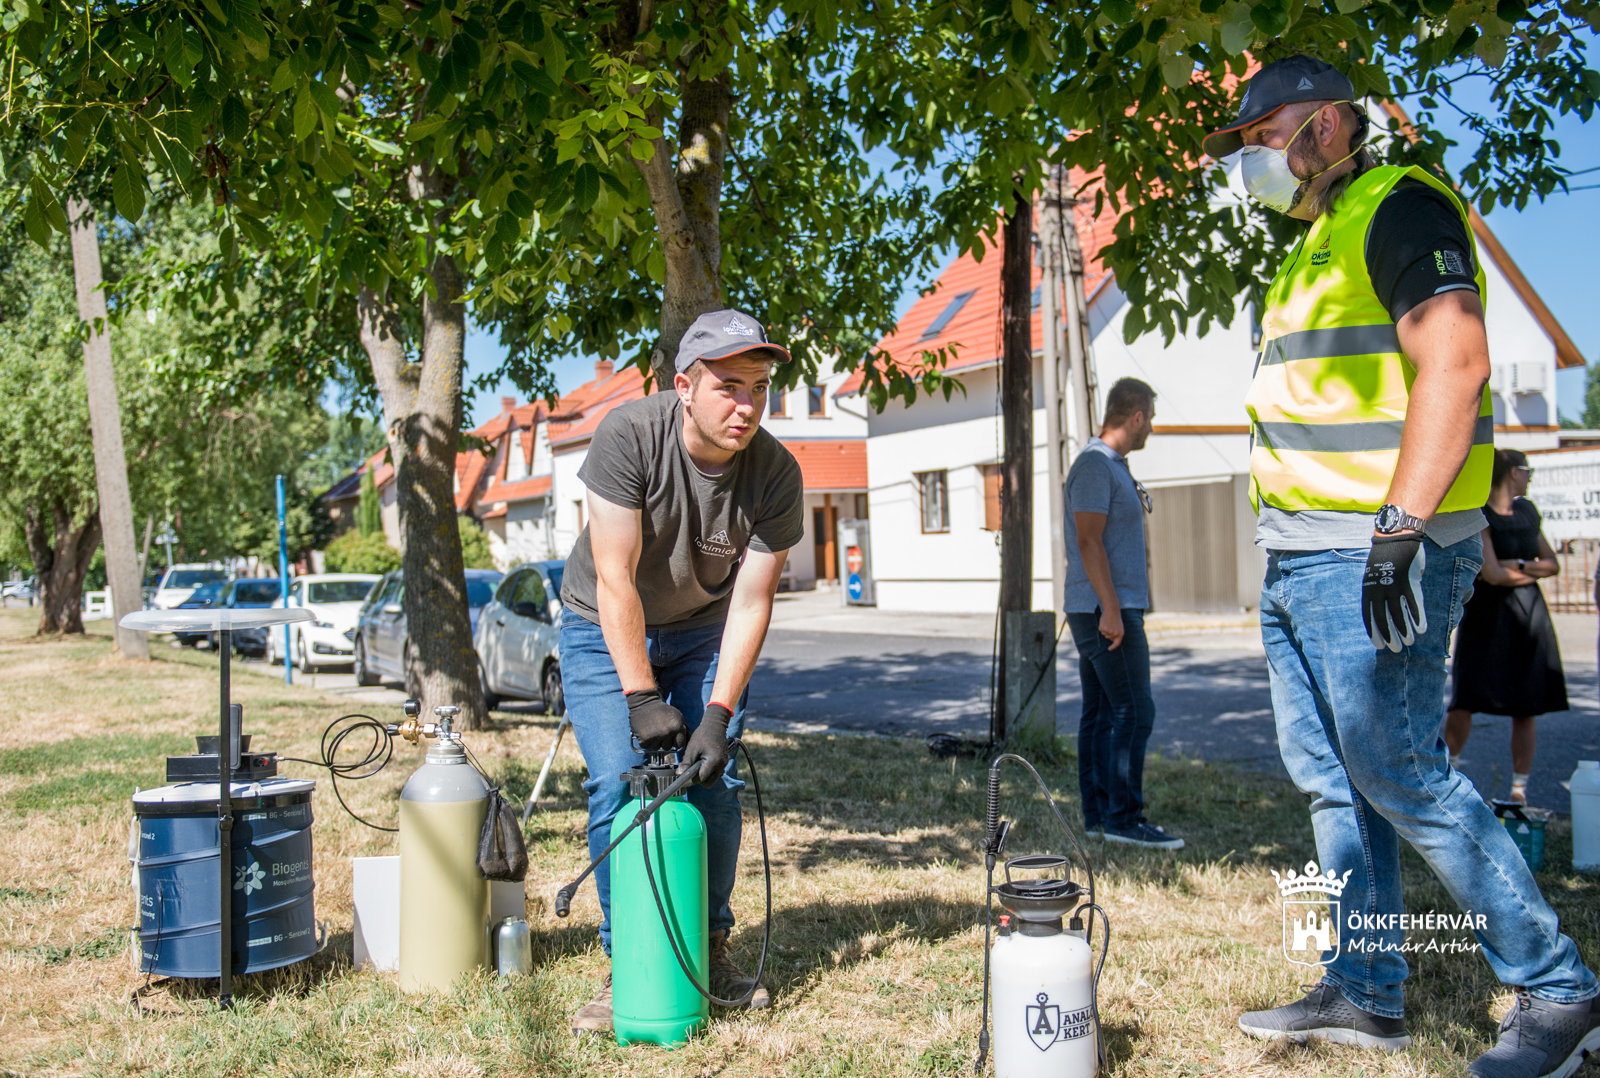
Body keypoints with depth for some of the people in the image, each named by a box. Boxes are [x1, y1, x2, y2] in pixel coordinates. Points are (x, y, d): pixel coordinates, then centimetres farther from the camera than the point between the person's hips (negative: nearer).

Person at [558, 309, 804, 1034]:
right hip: (605, 630, -2)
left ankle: (710, 949, 15)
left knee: (714, 783, -4)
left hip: (701, 631, 3)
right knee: (618, 785, -12)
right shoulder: (629, 436, -28)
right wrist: (641, 698, -28)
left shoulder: (775, 473, -20)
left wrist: (718, 713, -24)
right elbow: (615, 578, -27)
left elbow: (751, 602, -17)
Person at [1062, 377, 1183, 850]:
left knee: (1102, 713, 10)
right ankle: (1123, 817, -9)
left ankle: (1098, 813, 13)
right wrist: (1110, 610, -23)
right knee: (1134, 711, -11)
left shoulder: (1112, 466, 19)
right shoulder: (1095, 464, -13)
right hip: (1106, 608, -10)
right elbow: (1089, 542, -20)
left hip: (1114, 607, 10)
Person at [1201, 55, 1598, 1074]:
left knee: (1402, 775, -8)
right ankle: (1365, 992, 21)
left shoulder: (1401, 208, -8)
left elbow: (1453, 364, -20)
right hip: (1302, 559, 10)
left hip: (1375, 557, -10)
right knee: (1330, 777, 11)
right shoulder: (1321, 243, 22)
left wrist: (1399, 531, -26)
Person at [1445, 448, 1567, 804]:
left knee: (1526, 707, 3)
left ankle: (1519, 787, 11)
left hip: (1528, 614, 6)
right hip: (1487, 614, -6)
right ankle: (1448, 769, 10)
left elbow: (1553, 564, 13)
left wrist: (1517, 566, -5)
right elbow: (1493, 574, -15)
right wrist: (1533, 571, 0)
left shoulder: (1527, 511, 14)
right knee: (1466, 700, -10)